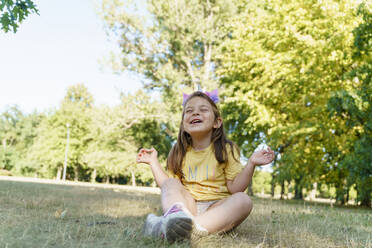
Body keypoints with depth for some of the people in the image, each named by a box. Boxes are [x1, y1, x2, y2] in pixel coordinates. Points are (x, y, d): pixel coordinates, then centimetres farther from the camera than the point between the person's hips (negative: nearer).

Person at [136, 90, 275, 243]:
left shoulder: (226, 150, 3)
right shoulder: (179, 153, 11)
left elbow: (235, 188, -4)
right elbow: (169, 187, 9)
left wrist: (251, 164, -17)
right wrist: (154, 162, 8)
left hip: (217, 207, -2)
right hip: (188, 205, 2)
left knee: (243, 200, -29)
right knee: (170, 184, -20)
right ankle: (178, 216, -56)